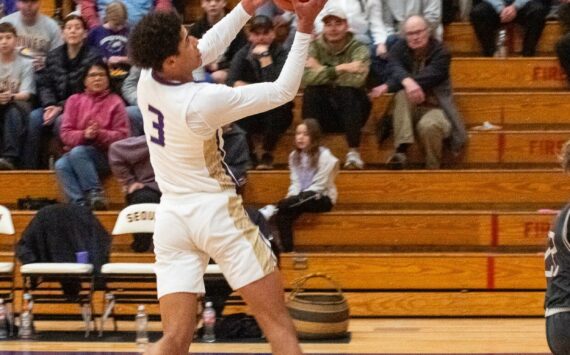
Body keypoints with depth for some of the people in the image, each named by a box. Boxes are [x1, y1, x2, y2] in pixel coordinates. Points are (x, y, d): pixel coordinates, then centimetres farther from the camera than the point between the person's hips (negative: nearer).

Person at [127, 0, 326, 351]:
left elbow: (210, 46, 15)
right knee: (278, 322, 5)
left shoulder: (148, 80, -3)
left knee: (175, 339, 4)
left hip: (172, 216, 6)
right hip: (216, 212, -6)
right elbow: (283, 91, -15)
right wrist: (305, 28, -13)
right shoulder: (204, 101, -22)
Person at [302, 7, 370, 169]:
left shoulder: (358, 49, -7)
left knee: (348, 91, -31)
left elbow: (356, 79, -26)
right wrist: (339, 69, -28)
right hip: (323, 114, 2)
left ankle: (354, 151, -30)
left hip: (351, 110, -1)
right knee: (311, 90, -27)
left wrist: (322, 71, -19)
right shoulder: (314, 48, -2)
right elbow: (306, 78, -20)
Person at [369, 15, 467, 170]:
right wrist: (407, 81, -45)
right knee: (403, 93, -30)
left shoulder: (440, 53, -7)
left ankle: (433, 170, -16)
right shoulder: (399, 49, 3)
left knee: (428, 125, -37)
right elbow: (394, 67, -19)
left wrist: (388, 86, -30)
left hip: (434, 107, -3)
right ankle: (401, 150, -38)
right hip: (408, 110, 3)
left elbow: (429, 77, -22)